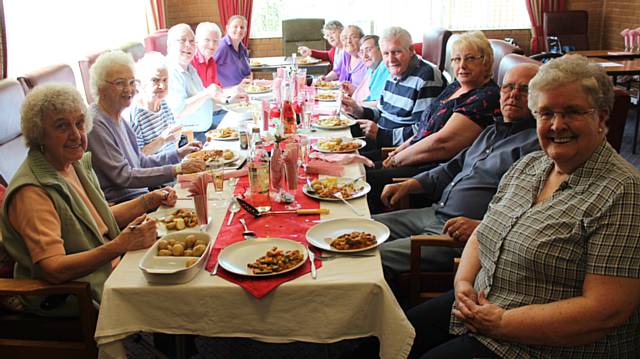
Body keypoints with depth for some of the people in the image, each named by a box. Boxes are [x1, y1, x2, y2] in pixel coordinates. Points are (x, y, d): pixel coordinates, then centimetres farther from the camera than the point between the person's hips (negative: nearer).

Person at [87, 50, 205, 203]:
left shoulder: (118, 118, 15)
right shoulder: (95, 123, -16)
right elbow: (123, 176, -20)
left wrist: (179, 153, 9)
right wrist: (177, 170, -23)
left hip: (140, 194, 9)